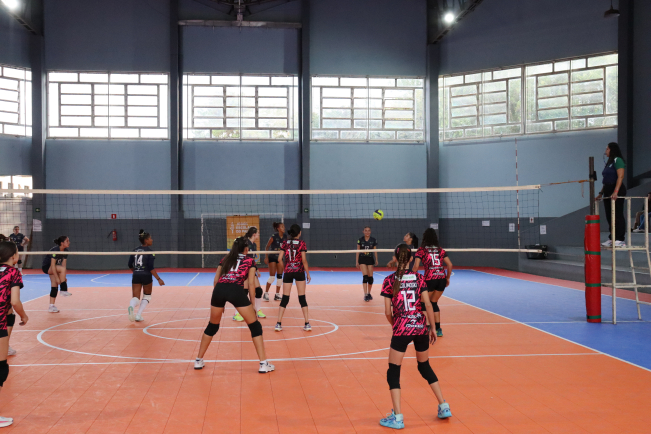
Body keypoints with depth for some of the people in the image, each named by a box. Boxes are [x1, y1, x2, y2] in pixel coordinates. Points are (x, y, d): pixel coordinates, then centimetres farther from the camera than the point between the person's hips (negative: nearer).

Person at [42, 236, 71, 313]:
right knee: (62, 269, -31)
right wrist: (57, 278, -30)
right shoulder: (55, 250, -28)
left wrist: (63, 277, -10)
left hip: (53, 269, 8)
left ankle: (51, 307, 5)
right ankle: (64, 291, -24)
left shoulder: (65, 251, -5)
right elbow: (52, 265, -29)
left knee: (55, 286, 0)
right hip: (46, 267, -8)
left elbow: (63, 264, -3)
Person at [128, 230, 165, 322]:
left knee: (135, 297, 2)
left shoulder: (135, 251, 8)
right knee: (147, 296, 18)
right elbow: (151, 267, -16)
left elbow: (130, 265, 12)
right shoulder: (149, 251, -9)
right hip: (146, 276, -4)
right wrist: (158, 279, -14)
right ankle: (138, 316, 8)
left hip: (136, 276, 4)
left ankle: (131, 307, -34)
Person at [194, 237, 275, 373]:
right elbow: (251, 283, 10)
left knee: (212, 326, 24)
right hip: (236, 290, -4)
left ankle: (198, 361, 30)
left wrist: (219, 301, 29)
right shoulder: (250, 261, 19)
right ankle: (263, 364, 3)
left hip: (219, 289, 4)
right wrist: (253, 304, 13)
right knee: (255, 326, 8)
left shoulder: (225, 259, 28)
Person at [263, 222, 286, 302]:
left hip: (280, 257, 5)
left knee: (279, 276, 3)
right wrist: (266, 257, -13)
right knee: (272, 276, -9)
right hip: (272, 257, -5)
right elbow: (267, 247, -8)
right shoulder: (274, 237, -15)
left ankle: (277, 295, 11)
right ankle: (266, 293, 2)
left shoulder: (285, 236, -1)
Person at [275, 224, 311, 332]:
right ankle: (307, 324, 3)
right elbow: (304, 260, -9)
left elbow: (280, 259, 0)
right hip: (299, 272, -2)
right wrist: (308, 273, -2)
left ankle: (278, 324, 3)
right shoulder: (301, 243, -5)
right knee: (302, 297, 4)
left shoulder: (285, 243, 3)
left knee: (285, 298, 7)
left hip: (287, 272, 2)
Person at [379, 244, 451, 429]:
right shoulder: (419, 278, 2)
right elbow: (428, 305, -2)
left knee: (393, 372, 6)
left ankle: (397, 417, 0)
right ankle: (444, 407, 26)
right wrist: (433, 328, 7)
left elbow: (388, 312, -5)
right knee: (425, 367, 23)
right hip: (420, 329, 4)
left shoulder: (389, 281, -5)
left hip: (401, 330, -3)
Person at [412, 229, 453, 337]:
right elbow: (449, 265, 10)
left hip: (430, 278, -4)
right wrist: (447, 278, 19)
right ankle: (438, 329, 18)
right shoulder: (440, 250, 13)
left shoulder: (421, 250, 1)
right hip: (442, 278, 4)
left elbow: (416, 267, -8)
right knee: (434, 303, 20)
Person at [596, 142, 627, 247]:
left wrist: (615, 192, -28)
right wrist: (601, 193, 20)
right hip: (608, 191, 10)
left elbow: (620, 177, -19)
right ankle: (612, 239, 17)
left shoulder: (618, 160, -9)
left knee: (617, 216, -9)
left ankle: (620, 240, -7)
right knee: (609, 216, 11)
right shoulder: (609, 162, 21)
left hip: (617, 191, -10)